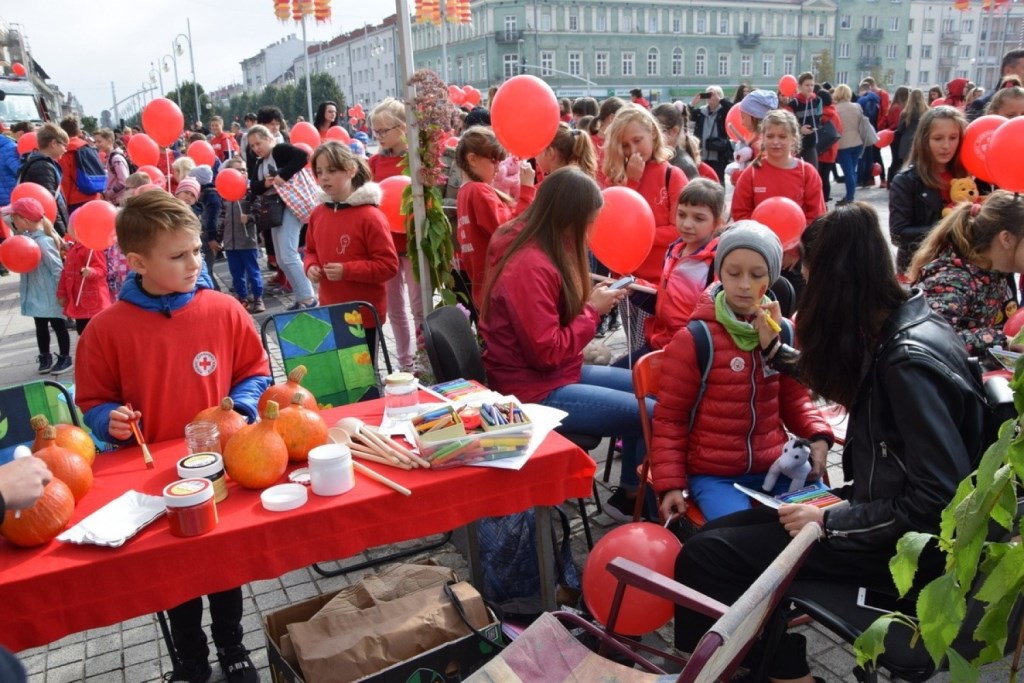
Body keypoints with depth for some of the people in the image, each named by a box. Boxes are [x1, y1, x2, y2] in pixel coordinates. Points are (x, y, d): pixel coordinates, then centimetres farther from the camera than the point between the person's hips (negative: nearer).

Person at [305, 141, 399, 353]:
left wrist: (346, 270, -24)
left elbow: (388, 265, -17)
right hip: (329, 312, 6)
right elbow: (311, 251, 20)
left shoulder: (370, 216, -15)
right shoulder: (318, 214, 5)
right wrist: (311, 266, -3)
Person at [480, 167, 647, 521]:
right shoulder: (531, 267, -24)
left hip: (558, 374, 10)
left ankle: (629, 493, 23)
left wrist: (590, 295, 0)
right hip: (535, 391, -10)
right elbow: (549, 353, -24)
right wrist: (593, 309, -14)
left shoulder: (546, 252, 7)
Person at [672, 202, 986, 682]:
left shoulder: (910, 359, -24)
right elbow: (850, 385, 24)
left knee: (705, 557, -16)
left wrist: (831, 523, -19)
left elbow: (941, 499, -24)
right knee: (719, 536, -1)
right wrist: (774, 350, 26)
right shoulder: (895, 329, 3)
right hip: (883, 511, 9)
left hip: (910, 542, -9)